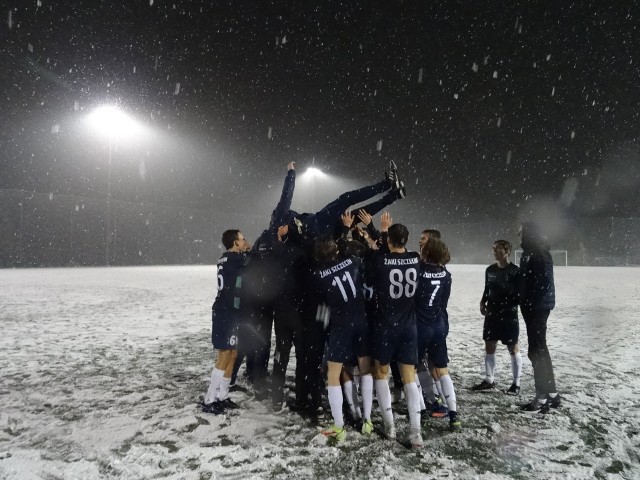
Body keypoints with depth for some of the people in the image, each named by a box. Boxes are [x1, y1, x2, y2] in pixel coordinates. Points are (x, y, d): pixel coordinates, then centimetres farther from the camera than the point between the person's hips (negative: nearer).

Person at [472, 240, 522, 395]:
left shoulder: (515, 271, -10)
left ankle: (516, 383, 16)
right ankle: (489, 380, 21)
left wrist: (509, 305, -20)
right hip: (492, 314, 6)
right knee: (489, 346, 9)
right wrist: (483, 302, 1)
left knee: (513, 348, 4)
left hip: (509, 315, -5)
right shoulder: (490, 270, 6)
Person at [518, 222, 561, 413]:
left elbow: (544, 282, -23)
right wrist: (523, 301, 12)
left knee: (536, 351, -5)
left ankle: (542, 397, 3)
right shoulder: (529, 253, 14)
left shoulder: (540, 253, -16)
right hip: (532, 307, 10)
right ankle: (552, 393, 24)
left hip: (538, 307, -10)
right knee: (540, 349, 15)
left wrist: (531, 302, -19)